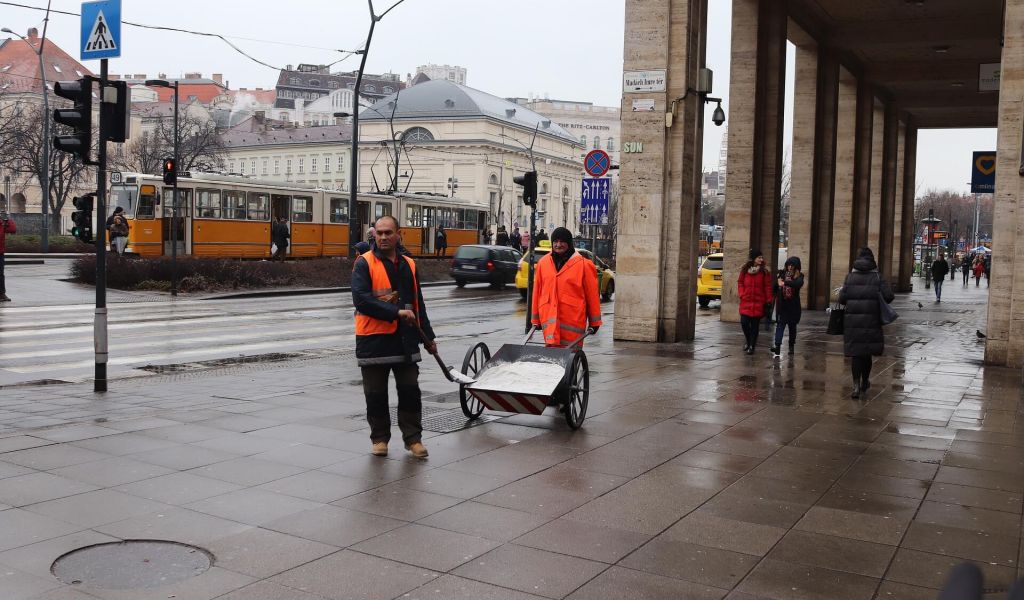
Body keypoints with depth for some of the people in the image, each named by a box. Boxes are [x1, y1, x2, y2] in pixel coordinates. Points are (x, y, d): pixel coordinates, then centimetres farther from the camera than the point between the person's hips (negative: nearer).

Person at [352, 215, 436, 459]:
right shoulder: (364, 263, -6)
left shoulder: (409, 265, 12)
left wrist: (428, 336, 16)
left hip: (405, 339, 4)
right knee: (376, 395, 6)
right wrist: (396, 312, -22)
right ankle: (380, 438, 21)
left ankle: (413, 438, 16)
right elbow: (361, 300, -18)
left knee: (410, 391, 5)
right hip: (373, 339, -4)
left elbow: (418, 304, 17)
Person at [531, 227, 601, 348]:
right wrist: (535, 319, 13)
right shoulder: (543, 262, 8)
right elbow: (537, 291, 12)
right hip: (549, 318, 3)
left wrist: (595, 322, 1)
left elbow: (592, 294, 0)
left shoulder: (582, 264, -2)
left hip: (573, 319, -3)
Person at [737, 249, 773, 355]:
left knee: (755, 325, 2)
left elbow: (768, 287, -1)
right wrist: (742, 294, 1)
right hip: (746, 301, 2)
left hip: (758, 302, -2)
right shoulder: (744, 270, 4)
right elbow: (740, 283, 13)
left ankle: (752, 346, 11)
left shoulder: (764, 272, -1)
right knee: (744, 322, -2)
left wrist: (768, 300, -6)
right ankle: (749, 341, 23)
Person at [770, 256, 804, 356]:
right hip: (782, 305, 1)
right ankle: (777, 345, -20)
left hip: (793, 306, -1)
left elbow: (799, 283, -26)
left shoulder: (799, 276, -3)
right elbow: (775, 286, 13)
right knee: (780, 324, -11)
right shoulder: (782, 274, 5)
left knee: (792, 326, 10)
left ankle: (791, 346, 23)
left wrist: (785, 282, -36)